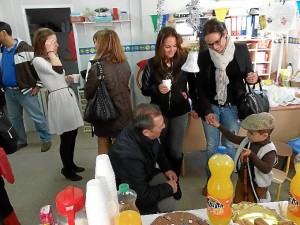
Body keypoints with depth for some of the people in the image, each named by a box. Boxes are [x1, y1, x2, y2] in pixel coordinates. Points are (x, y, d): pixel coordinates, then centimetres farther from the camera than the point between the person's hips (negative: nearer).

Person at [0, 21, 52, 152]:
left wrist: (38, 86, -13)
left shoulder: (24, 49, -16)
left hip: (25, 91, -7)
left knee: (36, 117, 2)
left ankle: (46, 139, 17)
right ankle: (21, 141, 34)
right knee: (14, 118, 17)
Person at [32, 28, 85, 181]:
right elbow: (58, 70, -26)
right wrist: (50, 52, -15)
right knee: (66, 137, 1)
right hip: (59, 99, -9)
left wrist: (66, 78, 11)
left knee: (73, 134, 15)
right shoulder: (38, 61, -10)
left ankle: (71, 164, 33)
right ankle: (67, 169, 21)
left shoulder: (52, 58, 17)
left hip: (68, 95, 9)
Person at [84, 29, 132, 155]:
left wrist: (89, 74, 3)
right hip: (123, 112, 5)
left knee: (104, 147, 17)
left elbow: (88, 94, -12)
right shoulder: (125, 64, -2)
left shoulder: (97, 67, -21)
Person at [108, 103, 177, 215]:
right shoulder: (129, 155, -40)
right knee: (167, 204, -19)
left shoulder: (146, 136, -18)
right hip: (127, 192, -7)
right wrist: (168, 188, -17)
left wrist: (167, 169, -1)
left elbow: (158, 149, 9)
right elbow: (142, 196, -30)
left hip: (145, 173, 8)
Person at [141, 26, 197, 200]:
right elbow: (144, 89, -2)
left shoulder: (184, 60, -7)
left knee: (175, 149, 3)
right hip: (159, 112, 1)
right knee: (164, 147, 15)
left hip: (180, 112, -1)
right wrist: (157, 88, -21)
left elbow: (193, 84, 4)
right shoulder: (152, 64, -7)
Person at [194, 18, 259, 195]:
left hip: (232, 108, 0)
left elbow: (248, 75, 5)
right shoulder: (203, 56, -6)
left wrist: (254, 78, -19)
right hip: (211, 107, 0)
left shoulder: (242, 50, -5)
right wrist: (207, 111, -13)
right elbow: (200, 86, -4)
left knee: (230, 146, 11)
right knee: (211, 146, 11)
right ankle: (210, 180, 30)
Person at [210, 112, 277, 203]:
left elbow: (266, 169, -38)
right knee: (237, 205, 23)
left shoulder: (270, 151, -27)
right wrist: (219, 126, -1)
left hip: (257, 186, -6)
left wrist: (251, 154, -45)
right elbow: (233, 138, 3)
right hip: (242, 180, 6)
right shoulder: (248, 140, -9)